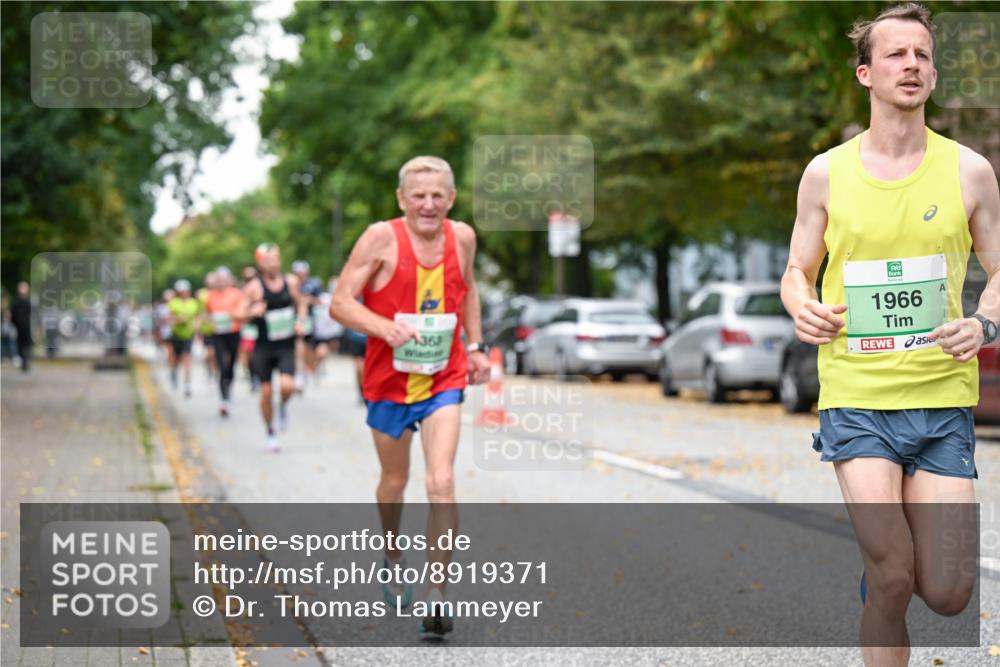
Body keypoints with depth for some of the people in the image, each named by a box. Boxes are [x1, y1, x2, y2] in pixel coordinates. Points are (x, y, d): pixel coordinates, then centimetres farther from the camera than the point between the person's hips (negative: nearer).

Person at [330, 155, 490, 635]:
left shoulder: (462, 237, -1)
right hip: (389, 380, -1)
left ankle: (436, 595, -10)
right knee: (394, 482, 16)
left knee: (442, 483, -14)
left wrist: (475, 347, 16)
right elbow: (340, 302, -16)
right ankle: (392, 560, 45)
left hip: (444, 380, 1)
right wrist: (386, 327, -31)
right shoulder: (382, 238, -14)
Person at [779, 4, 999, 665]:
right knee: (893, 578, -12)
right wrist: (802, 307, -10)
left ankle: (880, 564, 34)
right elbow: (797, 270, 13)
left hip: (943, 396, 1)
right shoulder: (826, 172, 4)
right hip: (856, 394, -1)